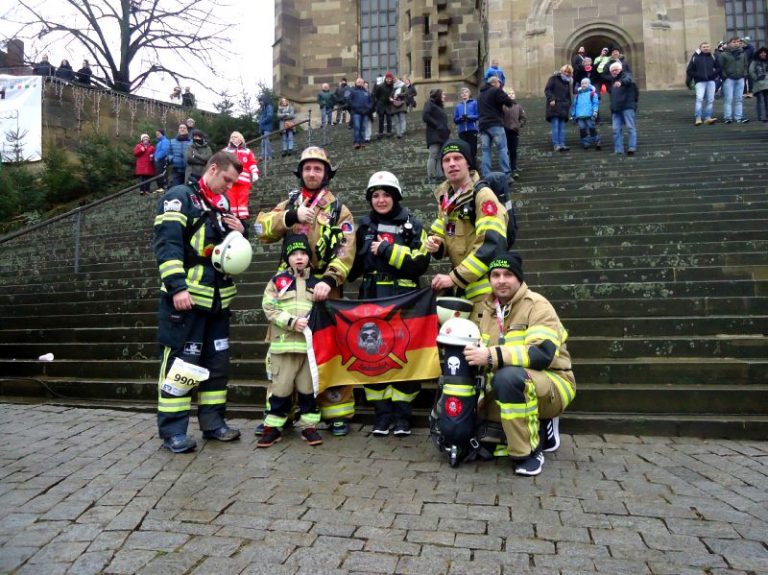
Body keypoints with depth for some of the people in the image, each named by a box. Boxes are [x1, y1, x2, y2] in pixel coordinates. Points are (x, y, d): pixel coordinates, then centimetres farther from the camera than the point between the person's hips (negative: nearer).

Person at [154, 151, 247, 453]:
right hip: (187, 296, -8)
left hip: (218, 298, 8)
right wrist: (177, 287, -23)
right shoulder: (179, 197, -4)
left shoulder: (223, 205, 20)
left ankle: (213, 421, 23)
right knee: (181, 361, -3)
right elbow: (167, 244, -15)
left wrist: (240, 232, 5)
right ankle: (173, 430, 6)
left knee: (218, 361, 12)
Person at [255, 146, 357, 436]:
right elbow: (262, 228, -2)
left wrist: (329, 280, -23)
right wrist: (291, 216, -17)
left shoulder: (339, 210, 6)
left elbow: (346, 251, -8)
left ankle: (337, 411, 11)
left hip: (323, 289, -2)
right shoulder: (289, 204, 15)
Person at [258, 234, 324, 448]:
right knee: (281, 386, 4)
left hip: (311, 343, 1)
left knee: (309, 386, 9)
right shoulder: (278, 280, 4)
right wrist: (292, 322, -14)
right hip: (284, 342, -1)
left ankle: (309, 426, 19)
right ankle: (272, 427, 16)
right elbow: (269, 308, -3)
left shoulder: (317, 282, 9)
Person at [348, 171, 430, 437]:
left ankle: (402, 414, 13)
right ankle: (381, 413, 15)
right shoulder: (364, 226, 13)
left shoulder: (412, 225, 1)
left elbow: (420, 263, -11)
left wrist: (387, 250, -16)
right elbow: (354, 264, 17)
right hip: (371, 300, 3)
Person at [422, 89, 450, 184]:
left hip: (442, 136, 9)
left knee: (440, 157, 5)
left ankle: (439, 177, 5)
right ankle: (430, 178, -13)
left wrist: (447, 130, 8)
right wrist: (436, 125, -14)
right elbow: (425, 116, -13)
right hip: (434, 135, -9)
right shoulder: (430, 103, 2)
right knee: (433, 156, -12)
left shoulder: (439, 106, 27)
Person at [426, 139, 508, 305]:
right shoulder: (446, 198, 11)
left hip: (484, 291, -8)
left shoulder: (483, 195, -13)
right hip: (459, 288, 8)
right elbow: (439, 234, 21)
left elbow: (493, 245, -23)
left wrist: (454, 278, -23)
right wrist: (436, 244, -5)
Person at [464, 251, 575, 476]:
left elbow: (543, 353, -29)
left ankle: (529, 451, -19)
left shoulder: (537, 305, -14)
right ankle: (541, 428, 11)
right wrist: (473, 356, -6)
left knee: (509, 376, -37)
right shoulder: (486, 309, 8)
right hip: (509, 386, 8)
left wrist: (492, 356, -35)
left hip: (552, 382, -8)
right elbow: (484, 351, 18)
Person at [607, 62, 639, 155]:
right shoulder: (612, 81, 23)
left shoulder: (626, 75, 3)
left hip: (628, 107, -6)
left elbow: (628, 80, -22)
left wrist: (621, 82, -45)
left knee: (630, 127, -10)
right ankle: (618, 150, 1)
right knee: (616, 129, -1)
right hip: (615, 109, 6)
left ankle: (632, 147, -12)